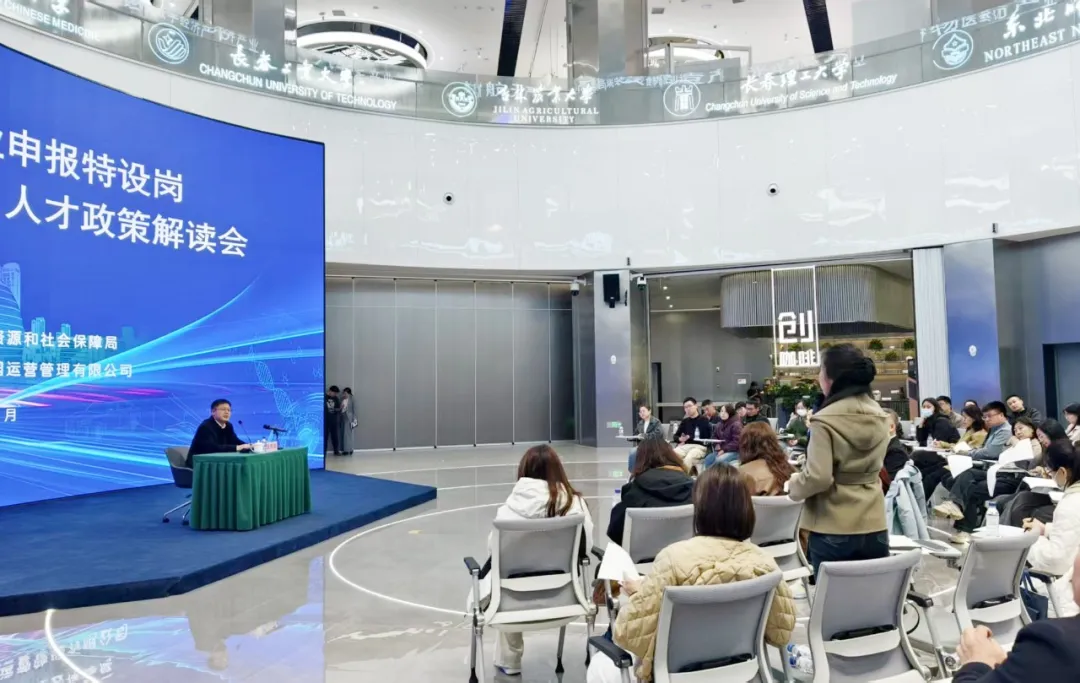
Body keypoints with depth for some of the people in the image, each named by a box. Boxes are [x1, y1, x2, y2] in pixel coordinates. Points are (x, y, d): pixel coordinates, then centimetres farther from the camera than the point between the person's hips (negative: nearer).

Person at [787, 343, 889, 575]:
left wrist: (793, 485, -2)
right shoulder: (880, 416, 6)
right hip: (873, 525, 6)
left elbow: (818, 478, -20)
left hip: (833, 531, -6)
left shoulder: (825, 420, -15)